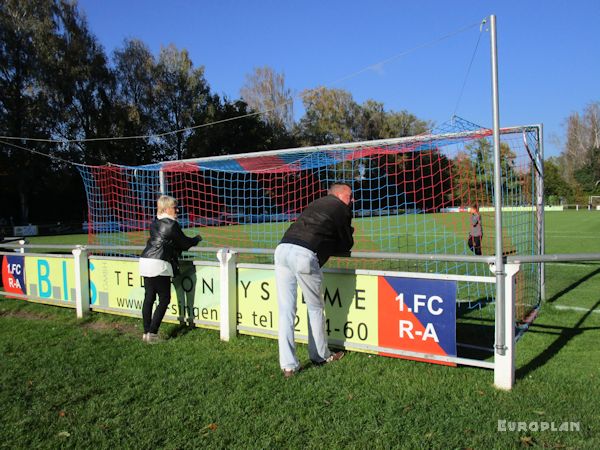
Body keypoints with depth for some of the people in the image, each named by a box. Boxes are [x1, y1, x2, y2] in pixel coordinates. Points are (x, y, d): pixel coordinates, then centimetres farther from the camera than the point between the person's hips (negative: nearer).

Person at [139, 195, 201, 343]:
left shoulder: (154, 223, 17)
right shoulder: (172, 224, -5)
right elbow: (184, 243, 3)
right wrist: (197, 239, 22)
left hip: (145, 262, 8)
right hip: (159, 264, -8)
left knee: (149, 297, 11)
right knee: (164, 299, 0)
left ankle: (146, 332, 15)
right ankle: (152, 333, -3)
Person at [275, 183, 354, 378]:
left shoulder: (317, 203, 31)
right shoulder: (342, 209, 12)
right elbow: (346, 247, 18)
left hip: (282, 248, 6)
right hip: (304, 254, -6)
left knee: (286, 311, 7)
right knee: (315, 308, 13)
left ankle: (288, 365, 7)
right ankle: (320, 355, 28)